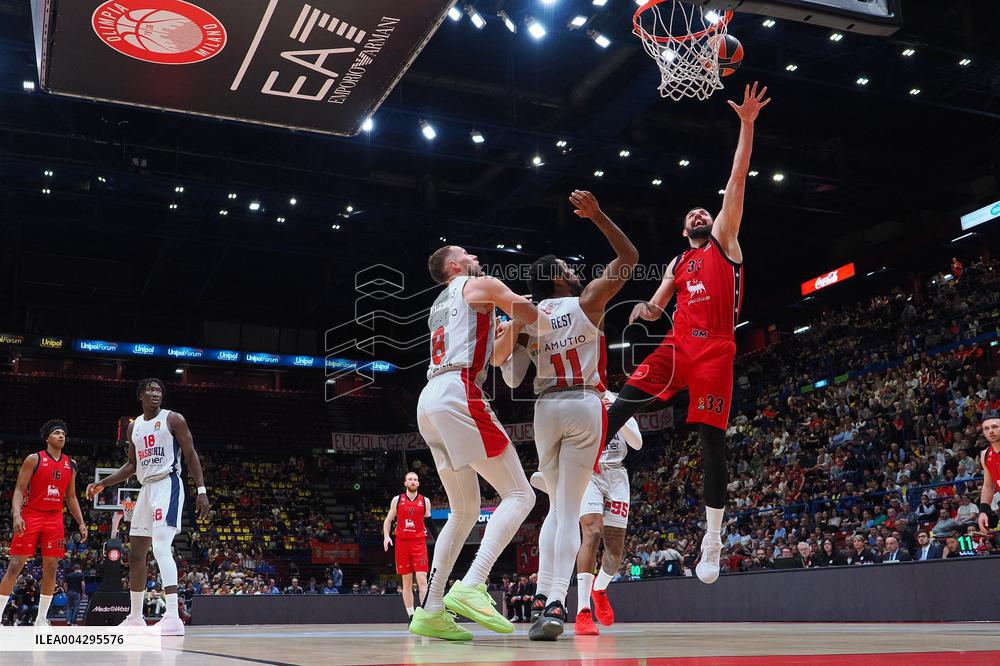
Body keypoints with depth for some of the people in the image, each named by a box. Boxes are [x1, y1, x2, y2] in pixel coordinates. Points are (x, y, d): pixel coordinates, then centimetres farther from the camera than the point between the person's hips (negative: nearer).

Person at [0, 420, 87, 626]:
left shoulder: (70, 465, 11)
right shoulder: (34, 459, -3)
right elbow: (19, 490, -8)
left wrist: (81, 523, 9)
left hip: (55, 519, 5)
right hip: (31, 517, -4)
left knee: (51, 568, 2)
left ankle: (41, 619, 10)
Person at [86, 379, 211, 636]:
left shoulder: (173, 419, -3)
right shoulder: (134, 426, 16)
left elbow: (191, 455, -6)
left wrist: (202, 490, -14)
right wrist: (102, 484, 14)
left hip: (167, 486, -8)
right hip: (146, 489, 8)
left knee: (161, 547, -23)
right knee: (135, 554, 11)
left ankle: (173, 617, -31)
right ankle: (135, 618, 23)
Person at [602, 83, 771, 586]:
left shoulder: (724, 240, 13)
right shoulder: (678, 265, 24)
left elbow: (737, 180, 6)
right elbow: (656, 307, 28)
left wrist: (747, 125, 0)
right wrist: (645, 310, 2)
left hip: (715, 349, -4)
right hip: (678, 345, 4)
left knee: (711, 439, -6)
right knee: (624, 401, -16)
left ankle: (713, 539, 0)